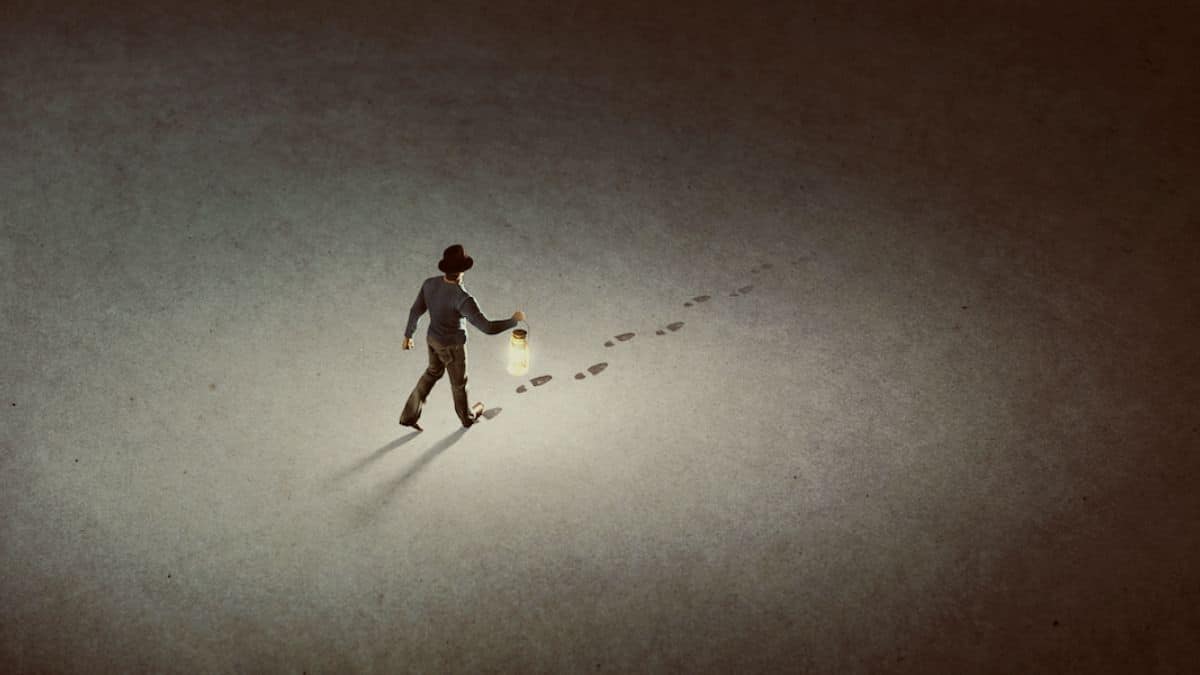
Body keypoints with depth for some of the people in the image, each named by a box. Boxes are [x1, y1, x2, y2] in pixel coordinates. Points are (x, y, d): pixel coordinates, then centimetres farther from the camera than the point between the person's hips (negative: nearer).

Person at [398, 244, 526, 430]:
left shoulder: (430, 283, -18)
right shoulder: (463, 298, -38)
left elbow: (415, 311, -6)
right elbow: (488, 327, -36)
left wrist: (408, 335, 11)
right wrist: (514, 320, -21)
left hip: (433, 337, 6)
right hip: (452, 346, -5)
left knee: (434, 372, 32)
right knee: (458, 381, 23)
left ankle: (409, 415, 37)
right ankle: (467, 417, 52)